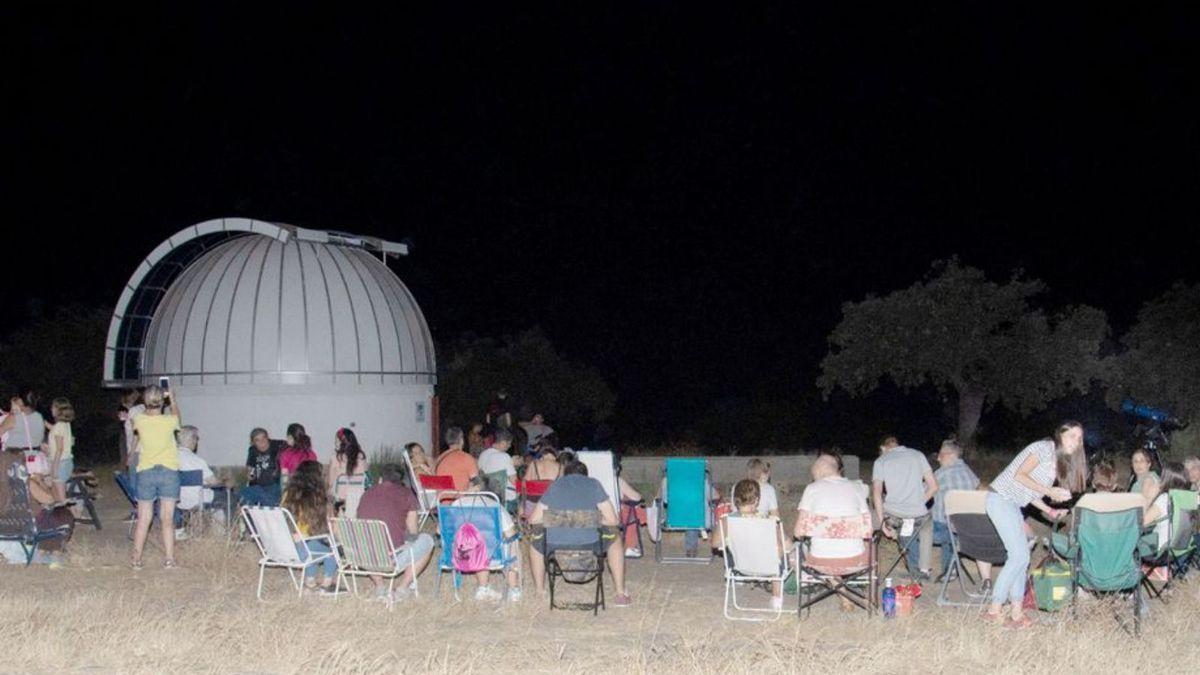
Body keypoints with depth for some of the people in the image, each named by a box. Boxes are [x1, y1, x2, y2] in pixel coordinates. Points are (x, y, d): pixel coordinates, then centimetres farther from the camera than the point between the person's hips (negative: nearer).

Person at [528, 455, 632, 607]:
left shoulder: (555, 486, 14)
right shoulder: (593, 484, 10)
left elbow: (534, 520, 13)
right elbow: (612, 520, 6)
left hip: (555, 545, 1)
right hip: (590, 545, -1)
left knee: (536, 541, 36)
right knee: (615, 539, 31)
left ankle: (540, 593, 39)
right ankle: (621, 594, 33)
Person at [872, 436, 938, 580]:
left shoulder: (880, 461, 4)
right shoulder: (918, 455, 9)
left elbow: (876, 492, -6)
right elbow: (933, 486, 5)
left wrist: (882, 523, -4)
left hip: (893, 516, 0)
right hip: (918, 514, 1)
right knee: (927, 522, 36)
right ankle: (925, 568, 32)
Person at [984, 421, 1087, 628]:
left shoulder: (1059, 460, 18)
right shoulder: (1044, 448, -10)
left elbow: (1028, 493, 16)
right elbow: (1020, 475, -19)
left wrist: (1050, 511, 8)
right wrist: (1049, 491, -19)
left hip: (1013, 504, 10)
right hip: (1001, 499, -10)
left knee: (1020, 557, 4)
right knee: (1019, 555, -14)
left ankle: (1016, 613, 4)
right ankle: (994, 610, -10)